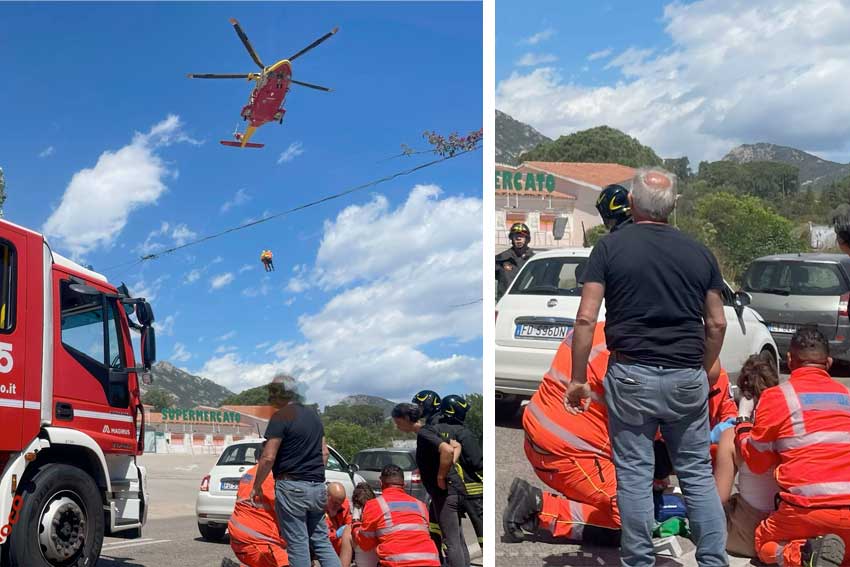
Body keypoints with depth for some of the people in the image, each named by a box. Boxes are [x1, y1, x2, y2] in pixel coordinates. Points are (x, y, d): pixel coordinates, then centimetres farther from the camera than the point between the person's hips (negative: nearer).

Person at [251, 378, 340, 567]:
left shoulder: (281, 417, -10)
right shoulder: (313, 415, 15)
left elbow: (268, 457, -14)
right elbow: (324, 452, 20)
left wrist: (256, 486, -4)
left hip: (292, 486, -7)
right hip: (318, 487, 7)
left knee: (297, 544, -2)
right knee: (321, 540, 11)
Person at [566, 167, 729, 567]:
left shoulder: (610, 247, -2)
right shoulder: (699, 252, 6)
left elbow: (586, 319, -8)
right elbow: (716, 324, 7)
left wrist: (578, 379, -1)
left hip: (631, 375, -2)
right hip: (688, 377, 3)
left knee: (634, 475, 6)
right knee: (698, 473, 12)